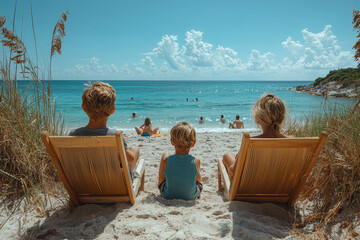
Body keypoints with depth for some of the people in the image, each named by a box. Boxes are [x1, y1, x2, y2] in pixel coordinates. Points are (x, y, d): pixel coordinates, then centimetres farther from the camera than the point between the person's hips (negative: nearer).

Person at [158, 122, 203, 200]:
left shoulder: (166, 160, -26)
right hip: (192, 197, 0)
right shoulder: (196, 161, -25)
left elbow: (160, 181, -9)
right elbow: (198, 180, -4)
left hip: (168, 196, 0)